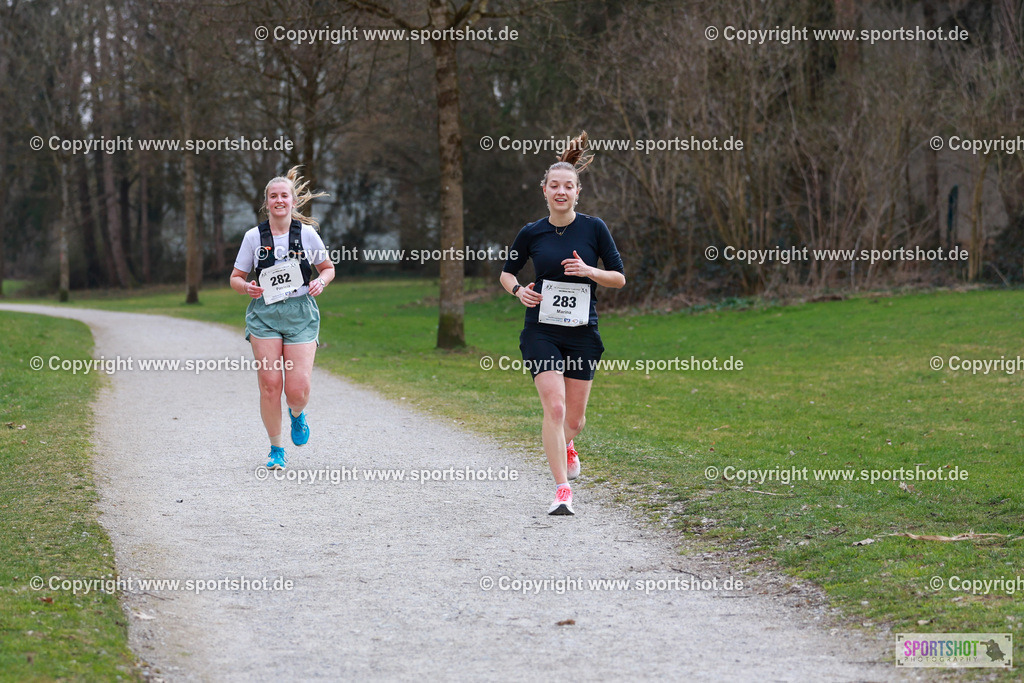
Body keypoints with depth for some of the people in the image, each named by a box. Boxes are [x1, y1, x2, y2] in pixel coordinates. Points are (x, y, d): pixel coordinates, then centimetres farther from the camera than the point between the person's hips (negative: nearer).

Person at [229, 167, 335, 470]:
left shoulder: (307, 234, 2)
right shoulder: (254, 237, 2)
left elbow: (328, 268, 16)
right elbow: (235, 278, 9)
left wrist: (320, 281, -6)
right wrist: (247, 287, -14)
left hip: (301, 313, 0)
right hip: (264, 315, 0)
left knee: (298, 390, -10)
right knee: (270, 384, -7)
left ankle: (297, 415, 27)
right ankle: (276, 449, 10)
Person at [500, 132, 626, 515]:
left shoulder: (594, 228, -3)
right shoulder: (532, 233, -1)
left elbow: (619, 278, 1)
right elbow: (507, 271, 14)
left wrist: (589, 271, -17)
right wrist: (518, 290, -7)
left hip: (582, 332, 1)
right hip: (541, 331, -1)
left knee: (575, 418, 7)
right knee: (554, 407, -17)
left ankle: (565, 447, 44)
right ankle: (562, 490, -12)